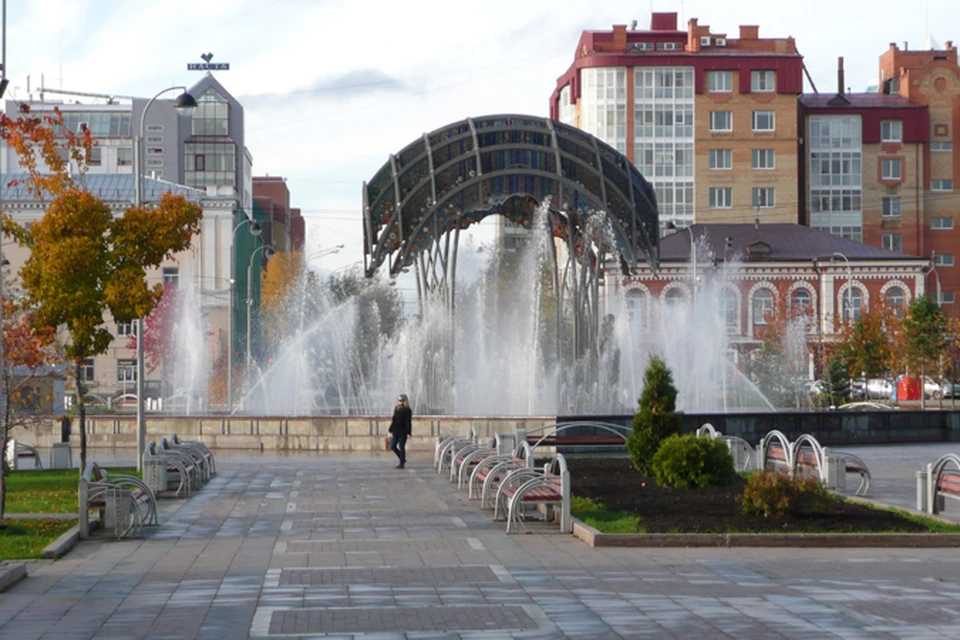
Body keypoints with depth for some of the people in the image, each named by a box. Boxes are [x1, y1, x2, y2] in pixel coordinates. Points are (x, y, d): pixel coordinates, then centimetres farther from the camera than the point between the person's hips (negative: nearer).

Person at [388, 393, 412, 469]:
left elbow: (408, 422, -13)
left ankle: (402, 464, 8)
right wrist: (391, 430, 15)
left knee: (401, 447, -2)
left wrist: (408, 433, -17)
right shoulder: (396, 409, 11)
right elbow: (393, 421, 16)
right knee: (392, 446, 6)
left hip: (403, 433, -7)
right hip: (396, 432, 7)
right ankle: (403, 459, 23)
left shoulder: (407, 410, -9)